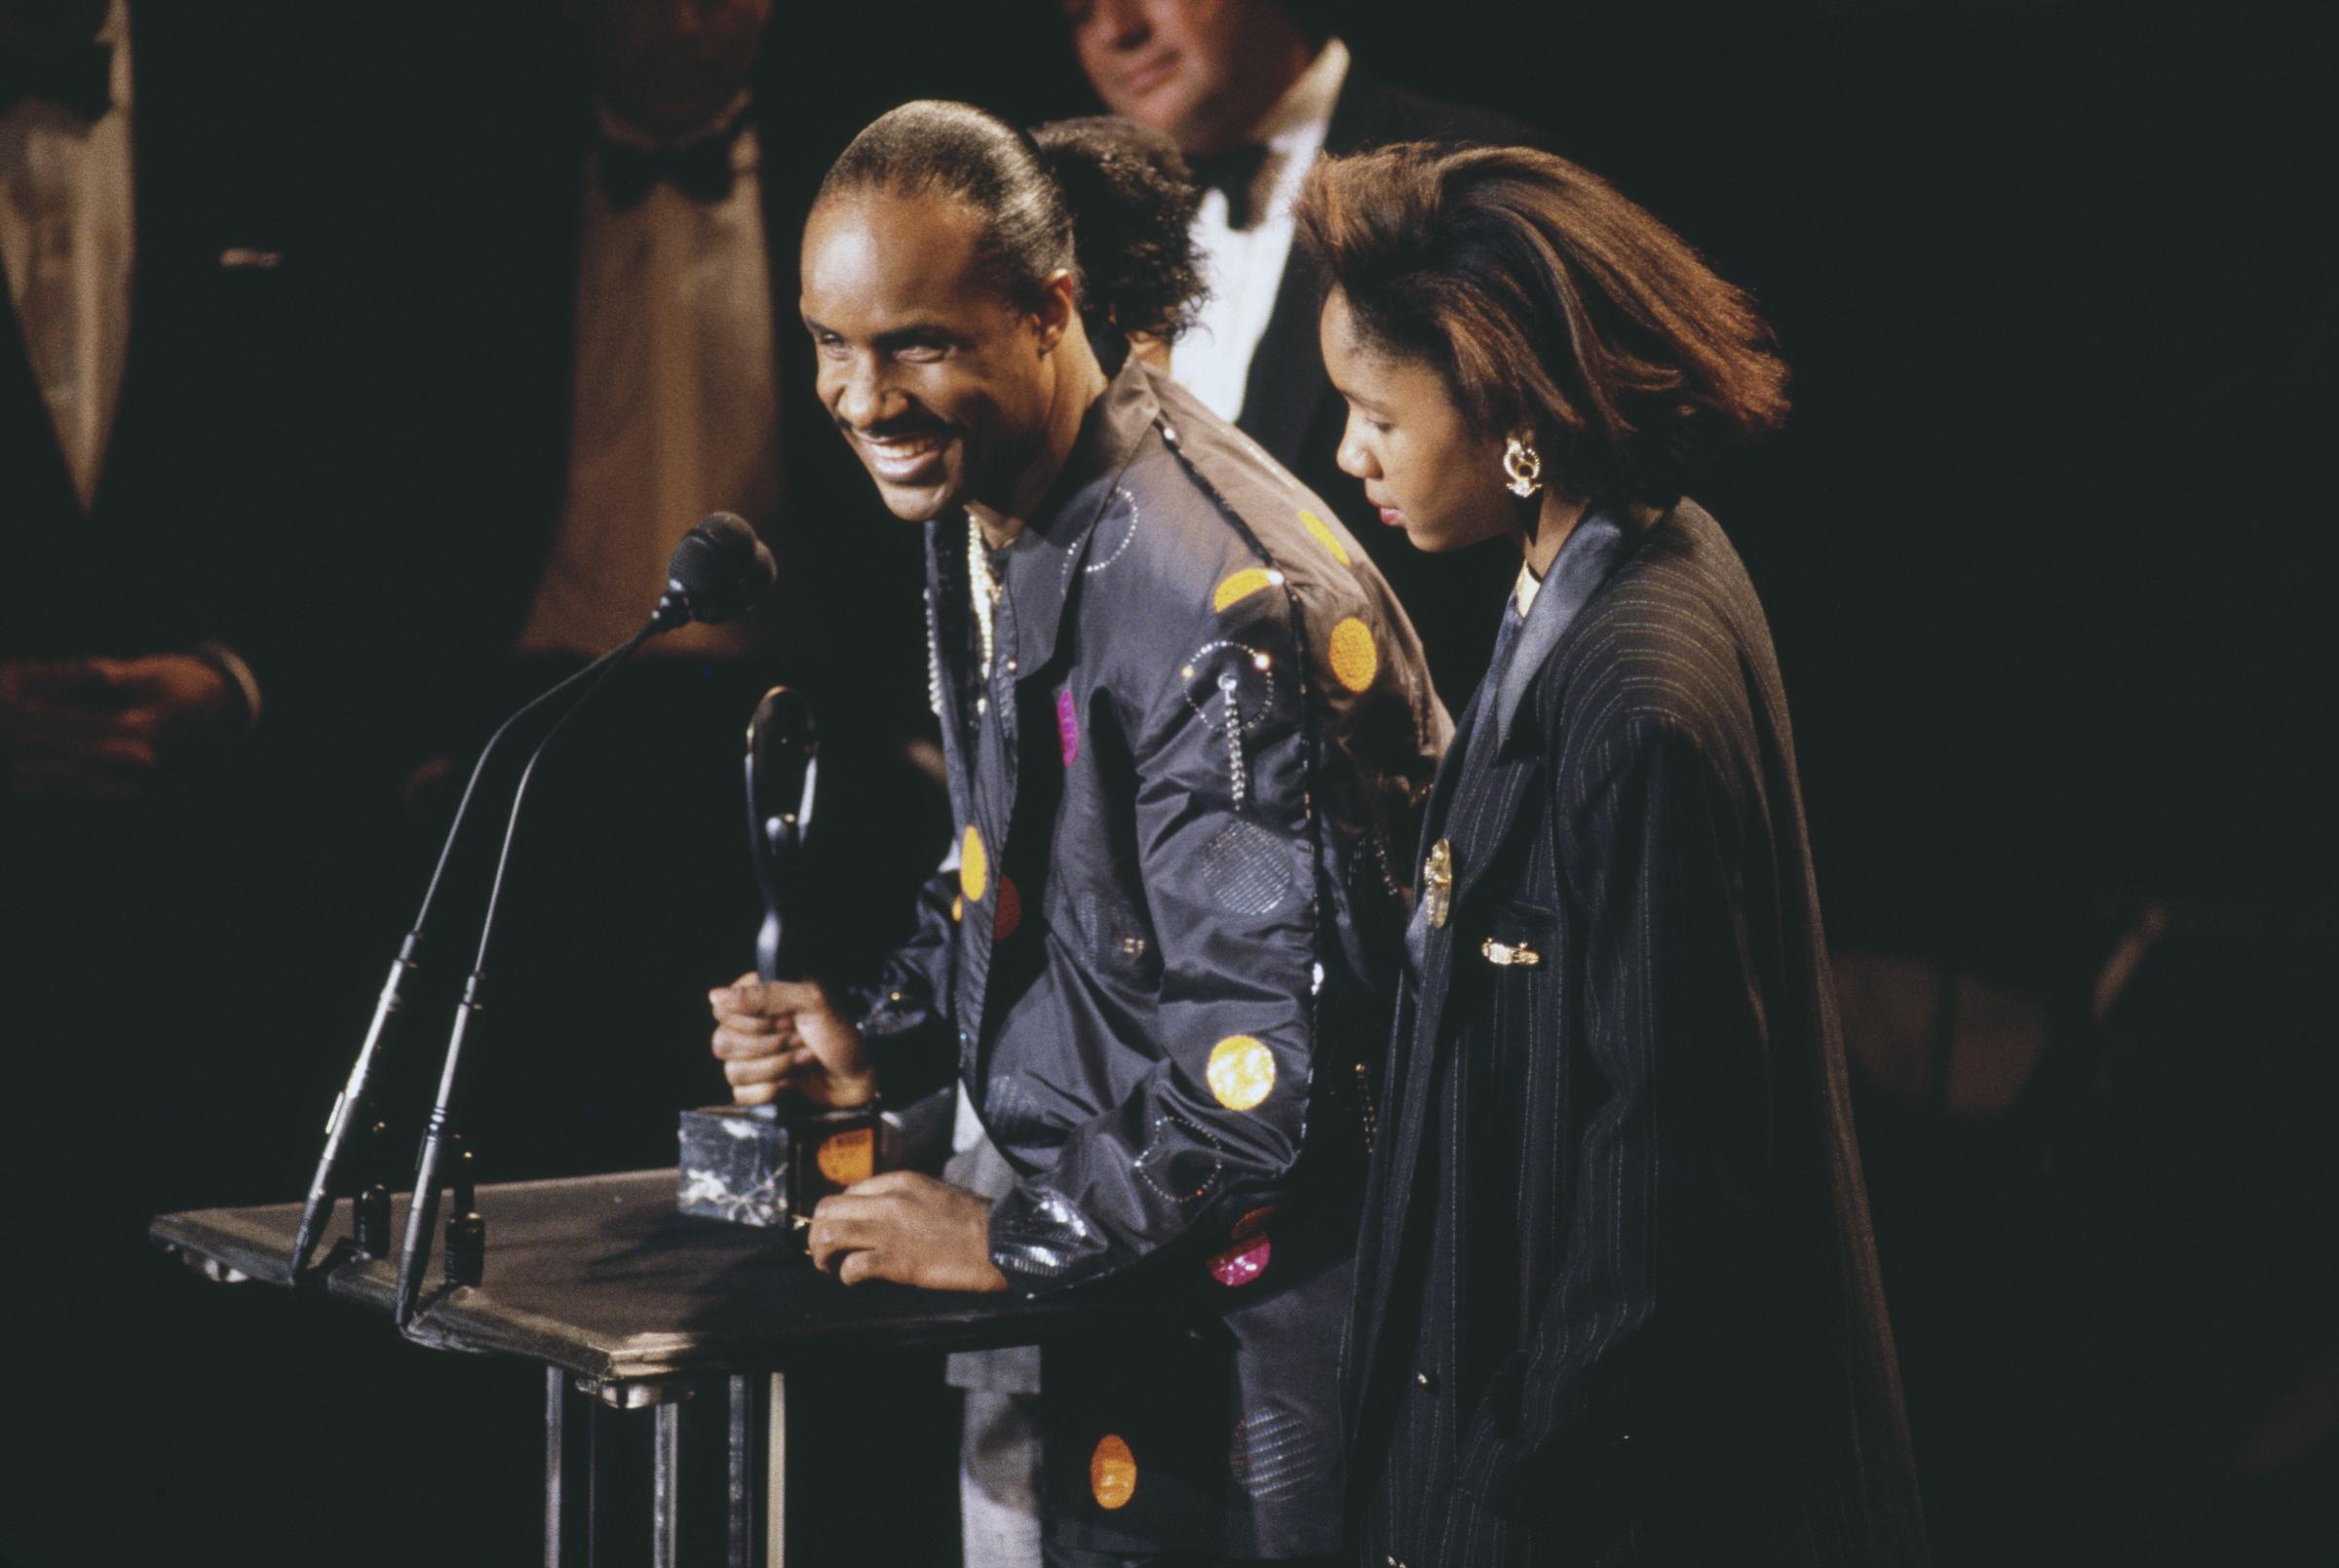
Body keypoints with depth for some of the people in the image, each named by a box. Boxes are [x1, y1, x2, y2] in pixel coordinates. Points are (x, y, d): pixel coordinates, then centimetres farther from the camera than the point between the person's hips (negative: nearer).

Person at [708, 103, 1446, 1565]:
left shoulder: (1220, 603, -26)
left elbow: (1275, 1053, -27)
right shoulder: (977, 506, 4)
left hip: (1280, 1268, -9)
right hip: (1126, 1259, 9)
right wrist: (883, 1041, 5)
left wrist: (1019, 1238, -18)